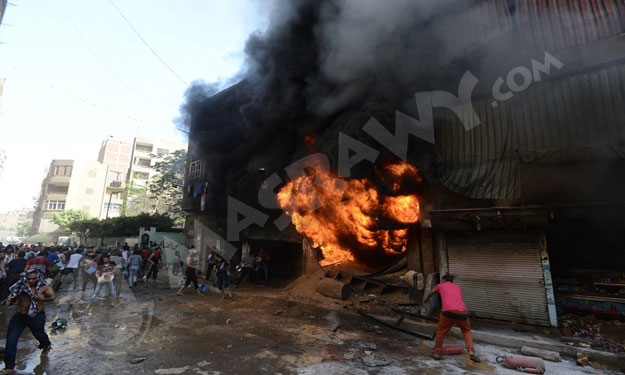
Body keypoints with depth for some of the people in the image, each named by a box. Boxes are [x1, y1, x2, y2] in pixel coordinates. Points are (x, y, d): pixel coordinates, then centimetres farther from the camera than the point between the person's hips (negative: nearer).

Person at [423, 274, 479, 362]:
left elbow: (431, 293, 43)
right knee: (467, 331, 26)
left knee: (441, 331, 16)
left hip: (448, 311, -2)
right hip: (462, 311, 2)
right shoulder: (457, 286, 28)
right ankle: (471, 352, 11)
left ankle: (436, 353, 22)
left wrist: (426, 299, 64)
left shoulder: (440, 285, 23)